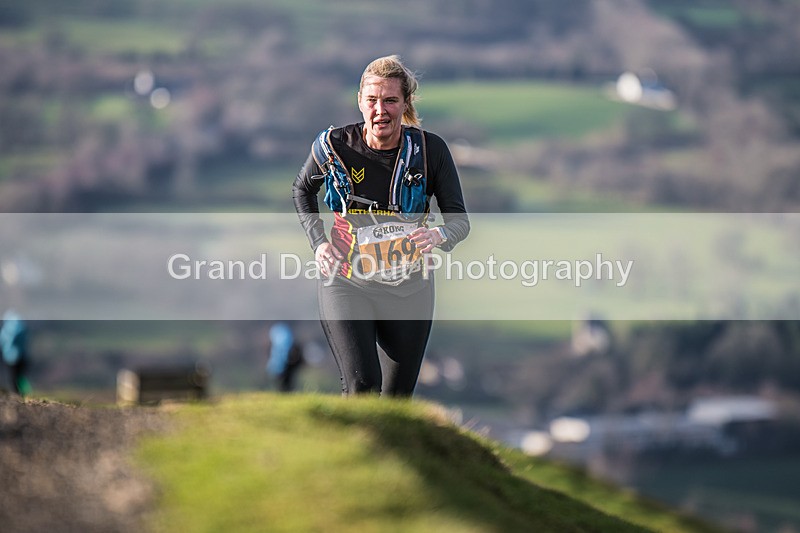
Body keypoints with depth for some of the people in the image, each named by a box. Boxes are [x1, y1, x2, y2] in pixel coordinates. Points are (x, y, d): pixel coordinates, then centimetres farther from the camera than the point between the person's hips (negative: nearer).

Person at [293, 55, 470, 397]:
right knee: (362, 385, -21)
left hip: (409, 289, 1)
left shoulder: (430, 150, -10)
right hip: (347, 285, -1)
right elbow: (302, 190, 12)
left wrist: (441, 235, -29)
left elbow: (459, 218, -6)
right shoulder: (334, 145, -9)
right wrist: (318, 241, -2)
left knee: (397, 396, 8)